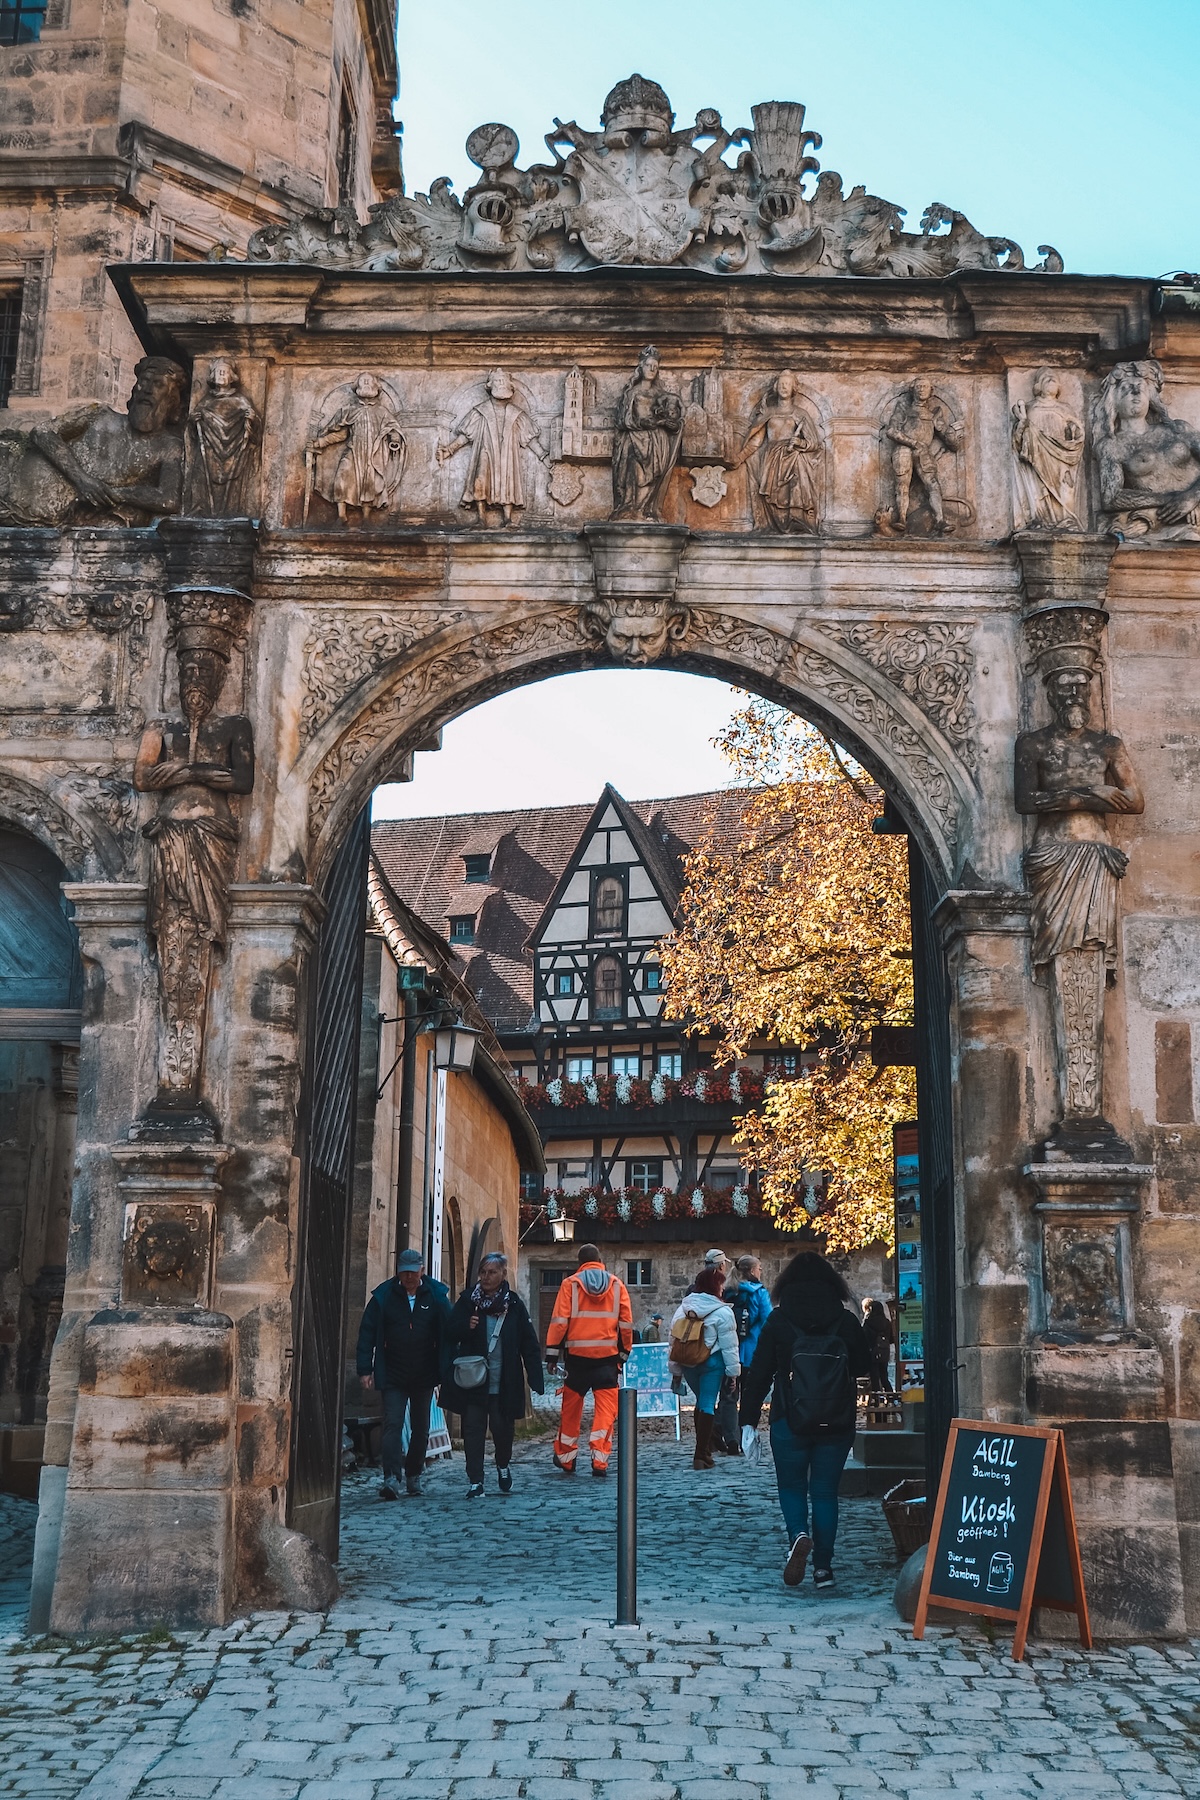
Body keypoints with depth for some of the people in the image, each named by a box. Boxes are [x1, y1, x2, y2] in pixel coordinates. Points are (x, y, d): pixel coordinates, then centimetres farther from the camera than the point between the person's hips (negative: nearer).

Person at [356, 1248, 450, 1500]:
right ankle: (391, 1479, -18)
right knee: (392, 1425, -12)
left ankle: (413, 1475, 26)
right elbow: (367, 1333, -2)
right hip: (393, 1376, -2)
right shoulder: (384, 1296, -3)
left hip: (424, 1376, 2)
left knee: (420, 1429, 11)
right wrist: (365, 1370, -8)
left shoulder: (437, 1295, -1)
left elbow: (448, 1334, 3)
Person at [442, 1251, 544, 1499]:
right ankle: (474, 1481, 5)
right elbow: (449, 1332, 4)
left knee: (502, 1427, 3)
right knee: (473, 1428, -2)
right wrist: (466, 1326, -18)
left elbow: (529, 1344, 1)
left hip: (504, 1383, 0)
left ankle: (503, 1465, 32)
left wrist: (536, 1381, -5)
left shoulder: (513, 1304, 2)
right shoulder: (467, 1300, 4)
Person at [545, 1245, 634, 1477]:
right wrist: (624, 1353, 18)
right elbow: (626, 1324, 8)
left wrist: (552, 1354, 0)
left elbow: (559, 1321, -3)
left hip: (577, 1355, 0)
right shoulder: (616, 1285, 6)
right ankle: (599, 1460, -9)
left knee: (571, 1406, 12)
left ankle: (565, 1458, 22)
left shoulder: (570, 1284, 1)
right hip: (607, 1355, 0)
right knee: (607, 1407, 0)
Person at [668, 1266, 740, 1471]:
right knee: (708, 1404, -2)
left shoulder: (682, 1308, 8)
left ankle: (705, 1446, 23)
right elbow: (729, 1346, -9)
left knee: (701, 1401, 20)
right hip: (712, 1362, -5)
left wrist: (675, 1369, 16)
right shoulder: (722, 1312, -9)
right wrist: (733, 1372, -4)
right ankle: (702, 1455, -4)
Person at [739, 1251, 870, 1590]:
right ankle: (823, 1567, 9)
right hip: (837, 1424, 2)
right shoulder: (846, 1322, 0)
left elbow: (758, 1374, -5)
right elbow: (865, 1368, 11)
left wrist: (748, 1421, -1)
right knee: (825, 1491, 11)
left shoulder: (778, 1322, -4)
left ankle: (799, 1536, -14)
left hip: (790, 1422, -1)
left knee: (791, 1486, 14)